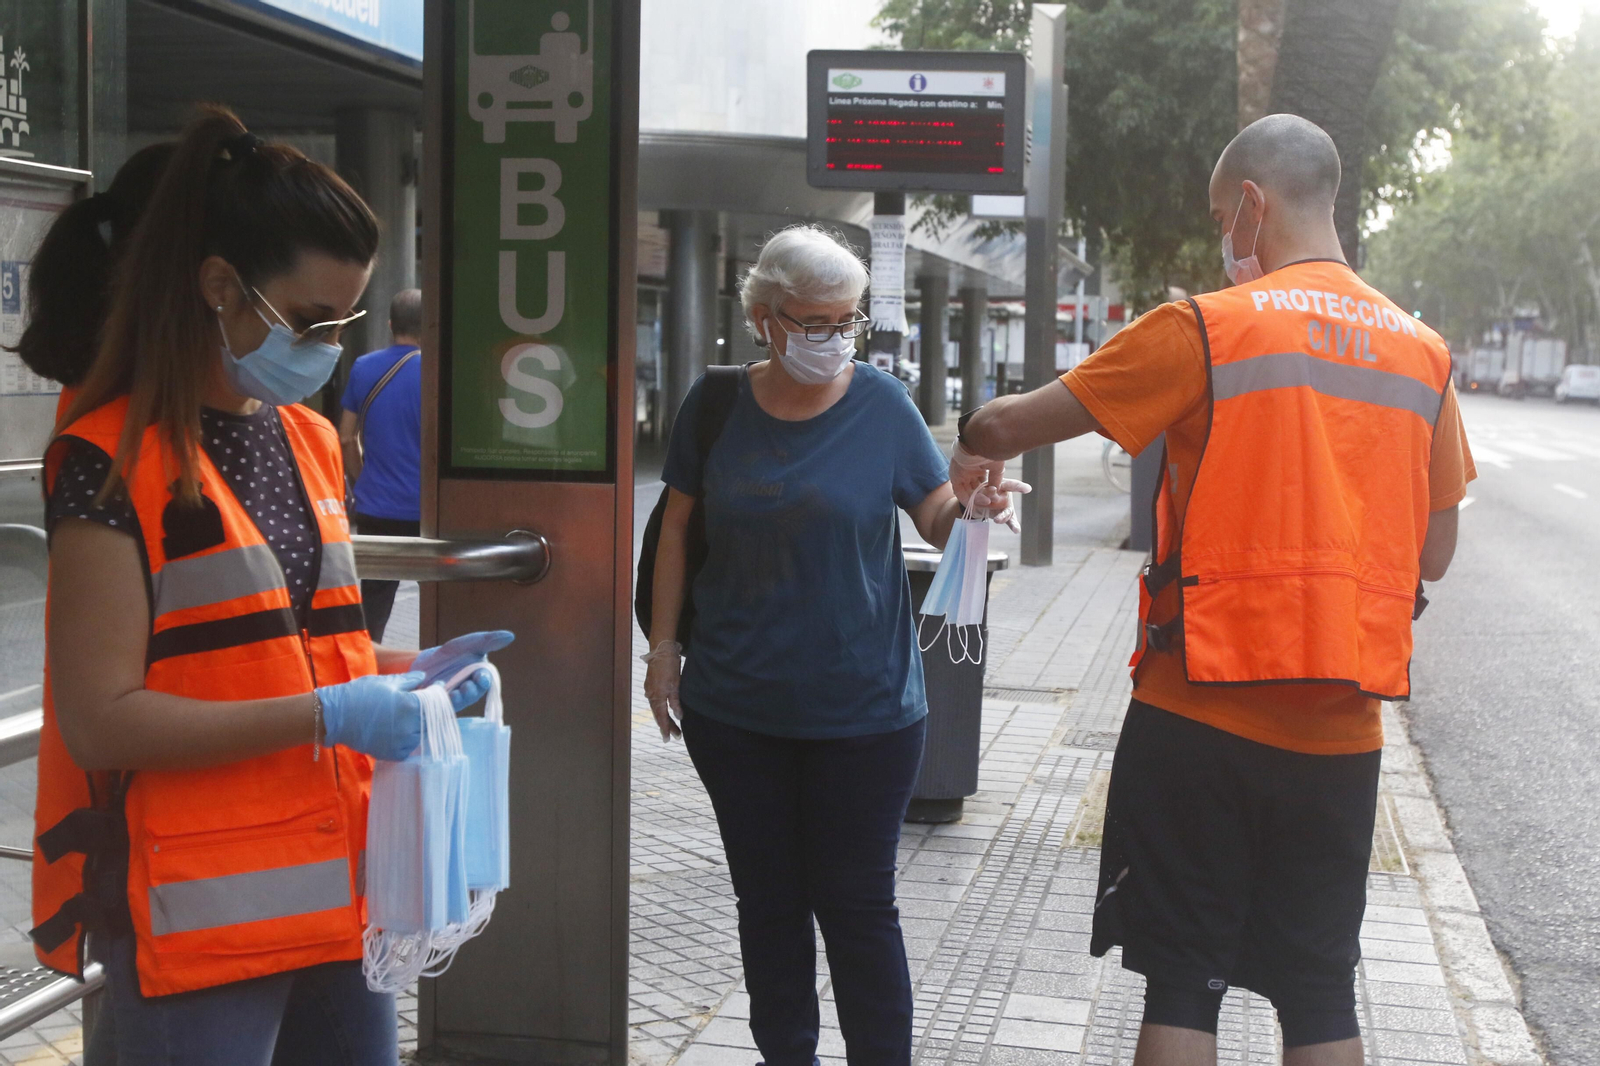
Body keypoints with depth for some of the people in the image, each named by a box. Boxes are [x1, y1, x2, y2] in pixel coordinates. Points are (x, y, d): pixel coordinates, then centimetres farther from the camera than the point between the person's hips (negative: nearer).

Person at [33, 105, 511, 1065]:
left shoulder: (311, 439, 12)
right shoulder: (114, 463, -12)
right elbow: (101, 722, -17)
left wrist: (409, 670, 5)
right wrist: (329, 716, -20)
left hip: (340, 894, 7)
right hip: (197, 918, -7)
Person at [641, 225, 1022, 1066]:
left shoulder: (881, 405, -5)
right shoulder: (717, 403, -1)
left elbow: (939, 518, -1)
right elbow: (678, 526, 8)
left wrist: (972, 505, -24)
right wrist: (662, 646, 5)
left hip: (861, 706, -2)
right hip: (736, 707, 3)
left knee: (857, 903, 3)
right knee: (767, 899, 14)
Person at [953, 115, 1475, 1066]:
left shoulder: (1205, 328, -9)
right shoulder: (1423, 352, 6)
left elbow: (1009, 426, -5)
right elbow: (1435, 556, 12)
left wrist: (975, 446, 17)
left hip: (1205, 712, -4)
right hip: (1342, 734, 4)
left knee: (1183, 986, 6)